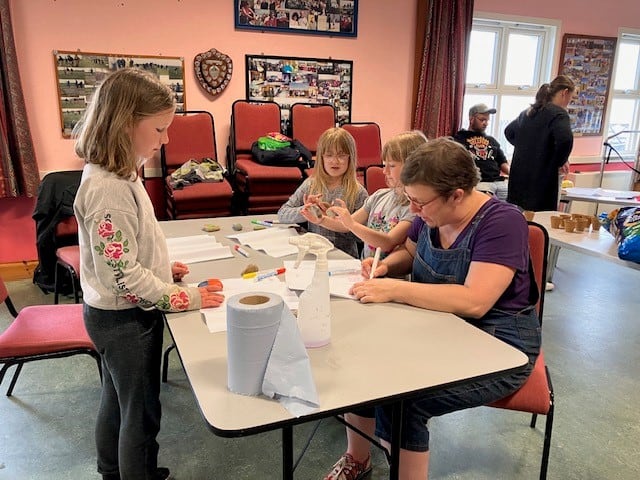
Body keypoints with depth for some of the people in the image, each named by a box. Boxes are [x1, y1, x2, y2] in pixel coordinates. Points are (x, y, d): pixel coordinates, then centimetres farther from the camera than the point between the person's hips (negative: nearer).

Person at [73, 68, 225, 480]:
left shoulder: (114, 174, 2)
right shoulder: (108, 188, -28)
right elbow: (122, 276, -28)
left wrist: (163, 267, 5)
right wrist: (184, 298, -21)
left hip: (116, 315, 9)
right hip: (126, 318, -9)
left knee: (117, 403, 26)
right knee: (141, 414, 10)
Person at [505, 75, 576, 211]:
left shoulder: (528, 112, 16)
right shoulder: (559, 114, -8)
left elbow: (509, 131, 30)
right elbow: (565, 139, -26)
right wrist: (561, 162, -9)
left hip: (518, 176, 8)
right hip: (542, 179, -8)